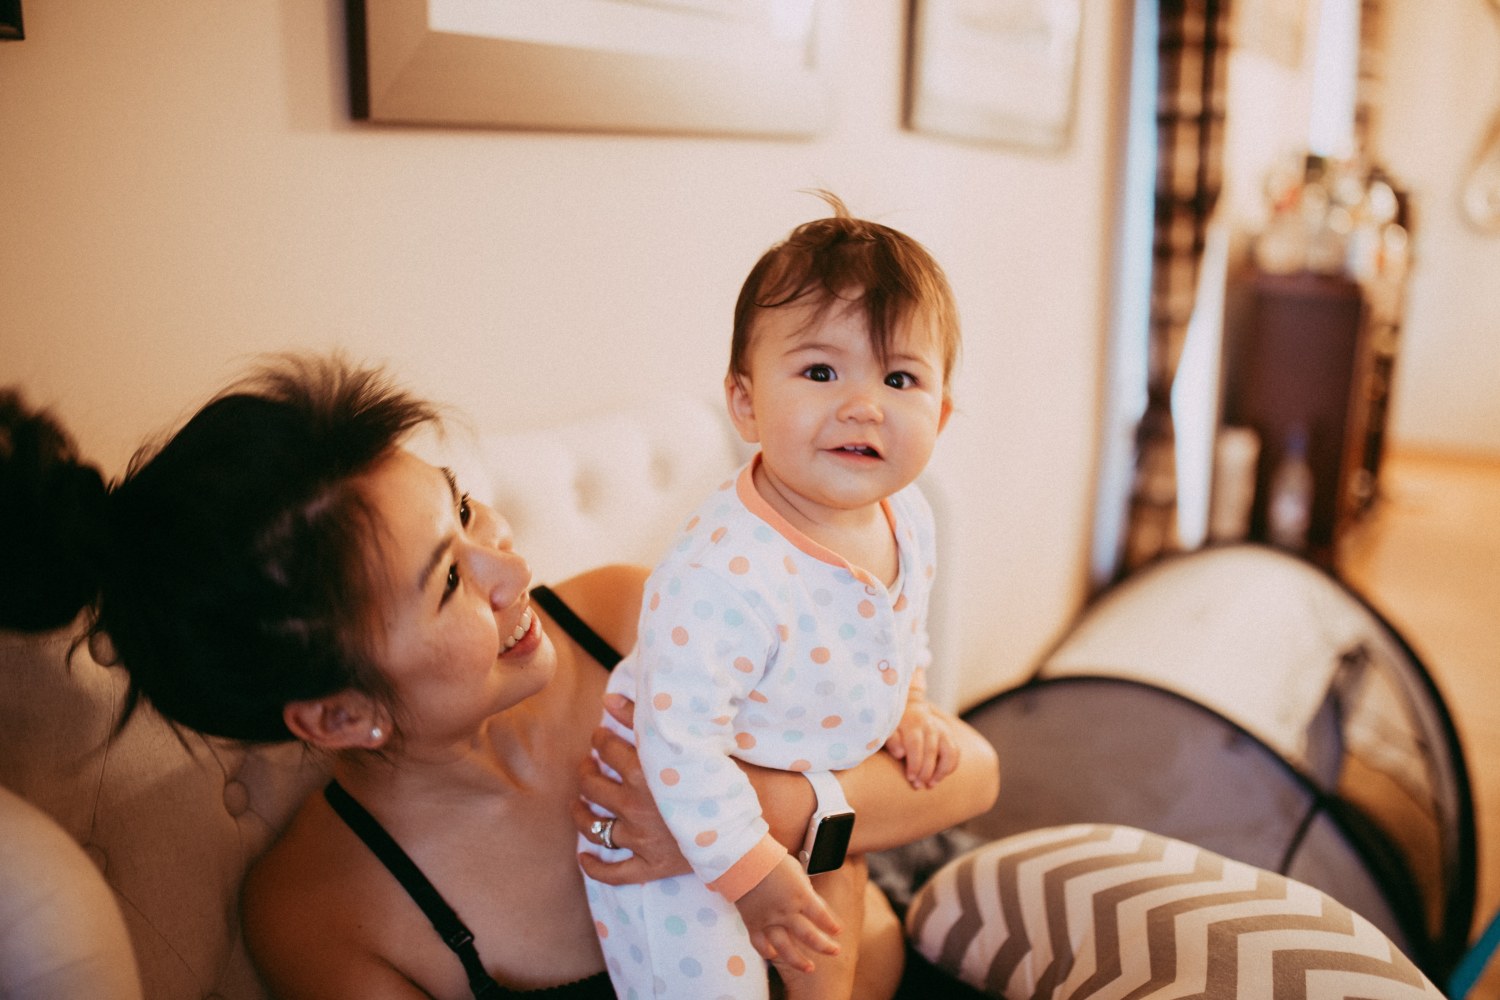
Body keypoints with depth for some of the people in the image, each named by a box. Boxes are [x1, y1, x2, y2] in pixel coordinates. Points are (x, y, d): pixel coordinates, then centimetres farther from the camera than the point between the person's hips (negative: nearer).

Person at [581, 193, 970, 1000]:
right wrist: (750, 869, -25)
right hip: (676, 837, -7)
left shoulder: (907, 517, -11)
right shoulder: (727, 572, -39)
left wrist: (908, 713, 0)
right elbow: (680, 738, -33)